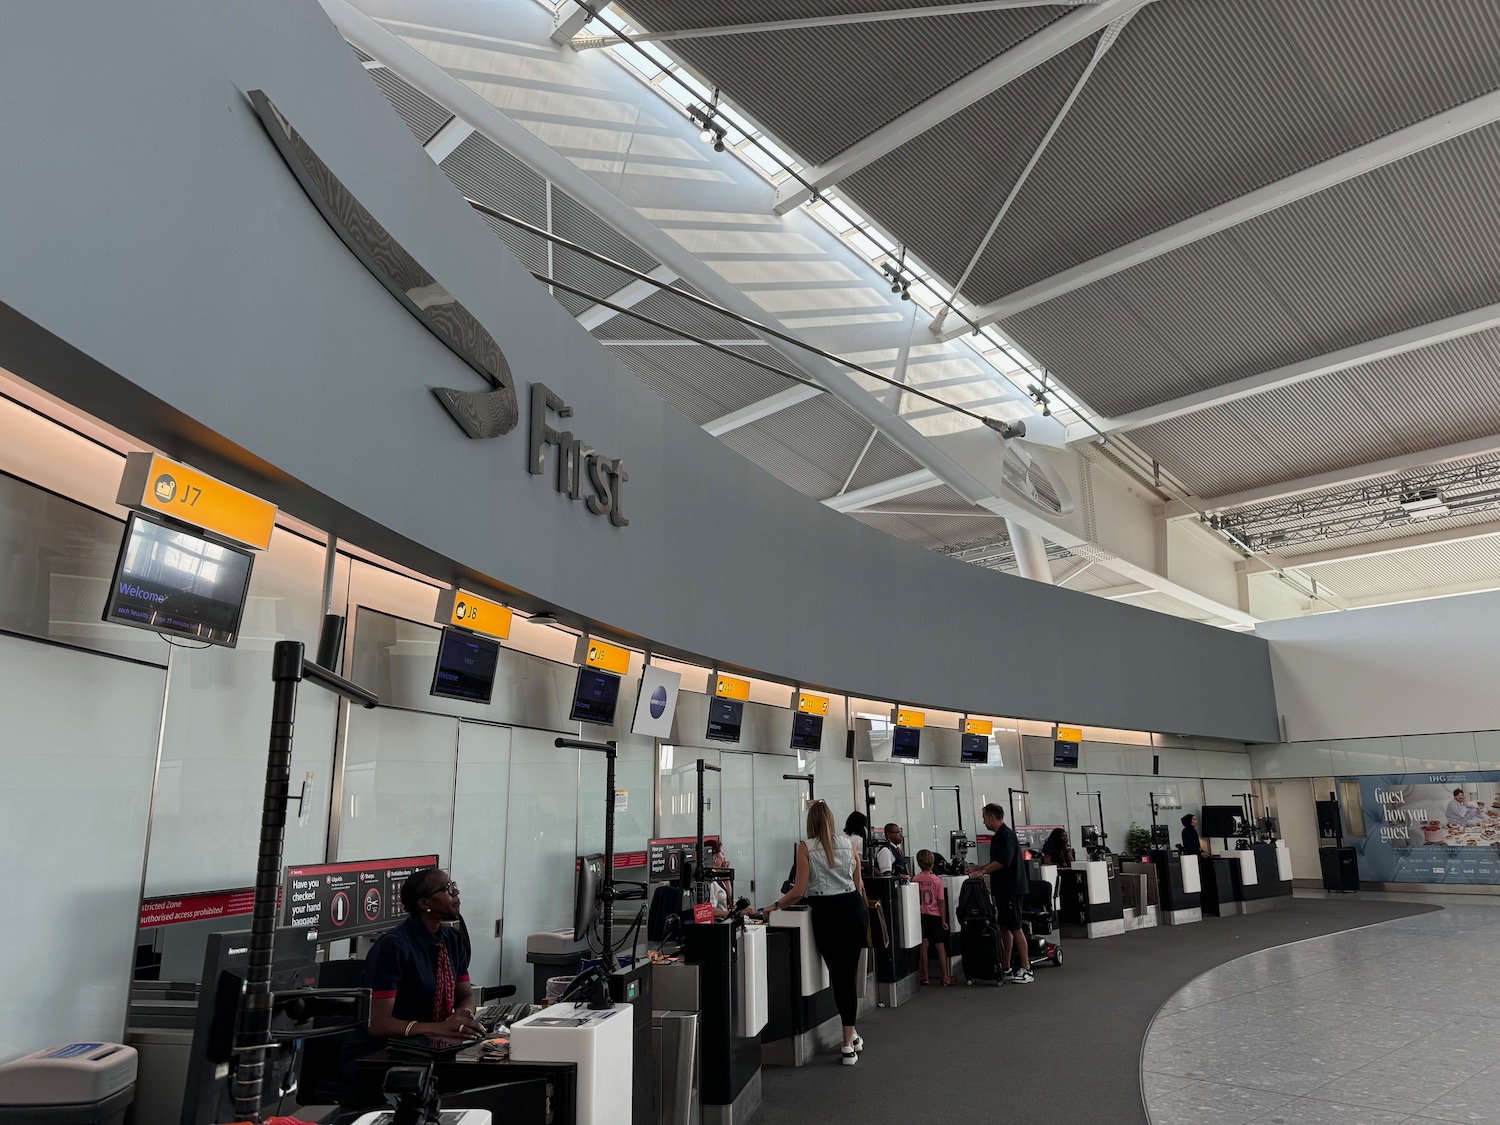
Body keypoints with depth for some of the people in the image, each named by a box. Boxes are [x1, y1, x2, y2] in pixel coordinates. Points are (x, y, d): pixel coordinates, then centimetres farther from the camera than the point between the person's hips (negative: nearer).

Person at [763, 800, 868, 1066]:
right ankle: (850, 1038, 15)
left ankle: (850, 1038, 15)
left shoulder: (805, 847, -2)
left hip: (826, 913, -2)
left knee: (837, 973, 8)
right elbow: (859, 883, 12)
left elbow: (799, 890, -6)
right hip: (853, 908, 3)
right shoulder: (848, 842, 6)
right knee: (850, 972, 10)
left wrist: (775, 906, 8)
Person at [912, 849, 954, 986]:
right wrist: (944, 920, -2)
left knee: (924, 945, 7)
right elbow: (941, 901, -9)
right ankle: (946, 977, 12)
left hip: (921, 916, 2)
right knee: (940, 946, 7)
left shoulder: (915, 880, -7)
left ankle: (925, 977, 11)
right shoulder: (937, 881, -11)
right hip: (935, 916, -2)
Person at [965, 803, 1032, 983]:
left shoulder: (1006, 835, -15)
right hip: (1003, 889, 10)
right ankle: (1006, 968, 17)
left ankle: (1026, 970, -2)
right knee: (1004, 928, 12)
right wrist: (978, 869, 20)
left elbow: (1003, 861, -23)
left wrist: (982, 871, -17)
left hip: (1012, 889, -10)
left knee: (1015, 928, -6)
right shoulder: (998, 836, 16)